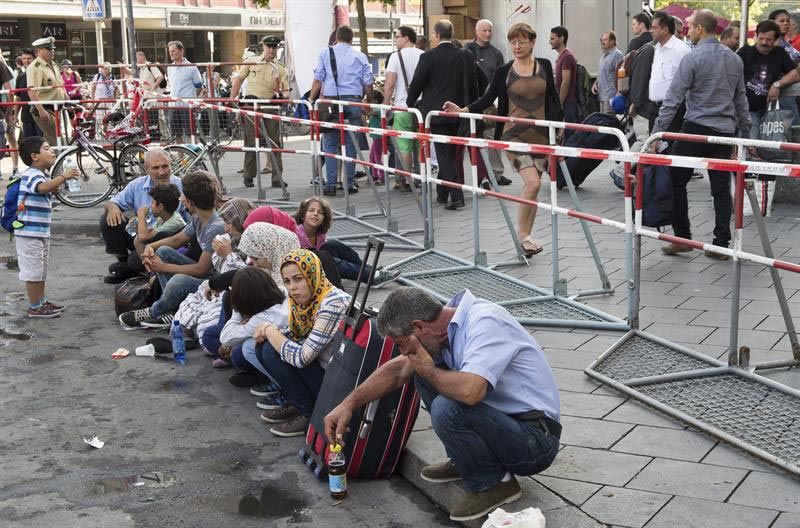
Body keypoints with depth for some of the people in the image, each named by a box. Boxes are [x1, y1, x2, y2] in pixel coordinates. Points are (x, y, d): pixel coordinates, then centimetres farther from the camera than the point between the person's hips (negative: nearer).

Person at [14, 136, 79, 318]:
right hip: (29, 233, -10)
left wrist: (56, 186, 13)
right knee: (33, 271, -2)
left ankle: (42, 302, 30)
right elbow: (42, 187, -40)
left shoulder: (43, 175, 14)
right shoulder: (31, 174, -18)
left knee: (41, 269, 19)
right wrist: (63, 177, -41)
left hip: (42, 232, 10)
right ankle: (34, 308, 5)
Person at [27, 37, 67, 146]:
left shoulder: (53, 66, 17)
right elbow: (32, 90, -24)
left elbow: (61, 87, 25)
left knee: (49, 140, 13)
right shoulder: (35, 67, -13)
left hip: (56, 109, 9)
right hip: (45, 110, -9)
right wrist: (41, 110, -32)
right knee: (56, 141, -15)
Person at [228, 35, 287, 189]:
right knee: (251, 141, 1)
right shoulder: (251, 63, 10)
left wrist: (280, 91, -18)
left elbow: (284, 92, 5)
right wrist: (231, 100, 8)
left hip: (271, 105, 1)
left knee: (275, 142, -1)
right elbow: (238, 79, 14)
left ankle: (277, 178, 4)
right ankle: (248, 176, 10)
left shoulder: (280, 68, 10)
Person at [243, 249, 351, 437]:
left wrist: (271, 332, -14)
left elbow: (302, 357, -30)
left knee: (272, 351, -19)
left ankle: (311, 415, -7)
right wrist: (266, 330, -7)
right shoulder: (304, 299, 0)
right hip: (319, 368, 9)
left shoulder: (332, 304, -26)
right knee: (251, 347, 5)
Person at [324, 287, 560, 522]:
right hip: (501, 418, 8)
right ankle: (464, 461, 15)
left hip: (536, 438, -8)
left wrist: (430, 372, -18)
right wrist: (349, 404, 3)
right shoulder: (448, 324, 1)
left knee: (447, 409, -29)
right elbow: (398, 369, 11)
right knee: (424, 374, 4)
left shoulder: (485, 322, -25)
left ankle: (494, 483, -6)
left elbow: (469, 391, -39)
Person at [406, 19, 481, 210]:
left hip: (437, 113, -4)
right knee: (448, 153, 16)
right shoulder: (466, 56, 2)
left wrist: (410, 104, 14)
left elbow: (417, 84, -4)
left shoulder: (428, 57, -10)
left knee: (445, 155, -2)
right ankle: (442, 194, 28)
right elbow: (473, 85, 7)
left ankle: (456, 196, -10)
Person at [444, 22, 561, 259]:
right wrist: (463, 110, -13)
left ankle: (526, 236, 18)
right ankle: (521, 232, -1)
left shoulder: (544, 66, 7)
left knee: (532, 187, 7)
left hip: (540, 136, 3)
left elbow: (553, 99, 11)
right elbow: (488, 98, 1)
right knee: (532, 183, -17)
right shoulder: (504, 72, 1)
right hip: (515, 135, -3)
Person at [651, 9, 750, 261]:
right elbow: (741, 99, 16)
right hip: (725, 131, 6)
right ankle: (721, 245, 6)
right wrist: (745, 132, 23)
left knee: (676, 181, 6)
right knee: (721, 188, 6)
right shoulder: (734, 59, 11)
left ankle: (682, 238, 5)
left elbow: (673, 98, -13)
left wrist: (657, 133, -12)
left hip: (696, 129, -6)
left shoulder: (693, 58, -10)